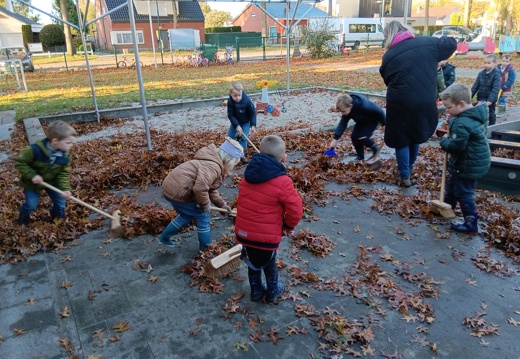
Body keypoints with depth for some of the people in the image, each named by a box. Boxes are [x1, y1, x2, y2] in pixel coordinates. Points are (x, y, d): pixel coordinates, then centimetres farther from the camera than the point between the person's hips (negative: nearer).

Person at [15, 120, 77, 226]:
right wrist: (32, 175, -33)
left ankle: (59, 217, 37)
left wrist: (65, 188, -26)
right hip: (32, 182, -4)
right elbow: (19, 162, -23)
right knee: (31, 204, 0)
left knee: (61, 201, 5)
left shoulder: (65, 155, -20)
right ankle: (23, 220, 33)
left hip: (52, 181, 4)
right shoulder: (35, 150, -34)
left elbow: (64, 173, -13)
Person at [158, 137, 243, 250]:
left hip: (172, 187, 10)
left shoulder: (212, 163, 13)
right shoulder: (213, 166, -22)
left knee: (187, 215, 28)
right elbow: (200, 188, -33)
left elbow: (210, 189, 20)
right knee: (203, 216, 3)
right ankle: (205, 250, 17)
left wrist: (222, 204, 15)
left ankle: (164, 237, 41)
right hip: (178, 192, -10)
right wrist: (205, 204, -16)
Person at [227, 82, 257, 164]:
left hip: (246, 122, -2)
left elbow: (253, 113, -17)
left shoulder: (247, 101, -29)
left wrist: (253, 125, -24)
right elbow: (230, 115, -21)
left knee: (244, 138, -9)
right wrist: (237, 126, -30)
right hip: (235, 122, 2)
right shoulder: (230, 101, -25)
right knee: (230, 136, 5)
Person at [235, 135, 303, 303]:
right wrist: (289, 226, 4)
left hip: (244, 232, 5)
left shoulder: (248, 176, 0)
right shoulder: (282, 182, -20)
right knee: (269, 264, 22)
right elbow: (295, 210, -16)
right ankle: (272, 292, 43)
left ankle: (256, 291, 43)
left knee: (253, 262, 27)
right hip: (267, 236, -4)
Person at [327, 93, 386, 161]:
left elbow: (379, 112, -28)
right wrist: (335, 138, -26)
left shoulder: (364, 106, -41)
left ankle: (376, 150, 6)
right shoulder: (347, 109, -22)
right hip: (361, 121, 6)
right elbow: (342, 123, -20)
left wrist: (384, 124, -15)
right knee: (354, 137, -5)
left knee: (362, 138, -19)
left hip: (372, 120, -6)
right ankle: (360, 156, 12)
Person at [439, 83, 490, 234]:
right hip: (477, 160, 10)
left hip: (469, 165, -10)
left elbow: (455, 145, -31)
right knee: (452, 185, 25)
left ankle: (471, 224, 11)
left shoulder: (462, 123, -29)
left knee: (463, 193, 1)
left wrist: (444, 141, -9)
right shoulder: (476, 115, 3)